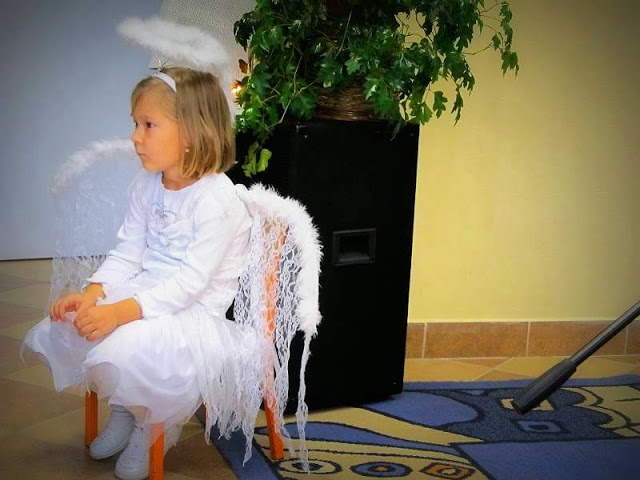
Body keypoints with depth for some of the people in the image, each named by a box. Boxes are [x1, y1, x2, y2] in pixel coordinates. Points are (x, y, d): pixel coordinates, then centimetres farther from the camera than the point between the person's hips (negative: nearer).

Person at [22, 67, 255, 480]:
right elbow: (128, 253, 5)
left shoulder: (217, 198, -20)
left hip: (195, 309, -8)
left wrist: (120, 312, -33)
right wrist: (91, 293, -14)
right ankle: (125, 408, 17)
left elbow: (192, 280, -25)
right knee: (62, 328, -7)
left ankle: (157, 428, 3)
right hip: (145, 292, 8)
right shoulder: (146, 186, 6)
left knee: (124, 348, -32)